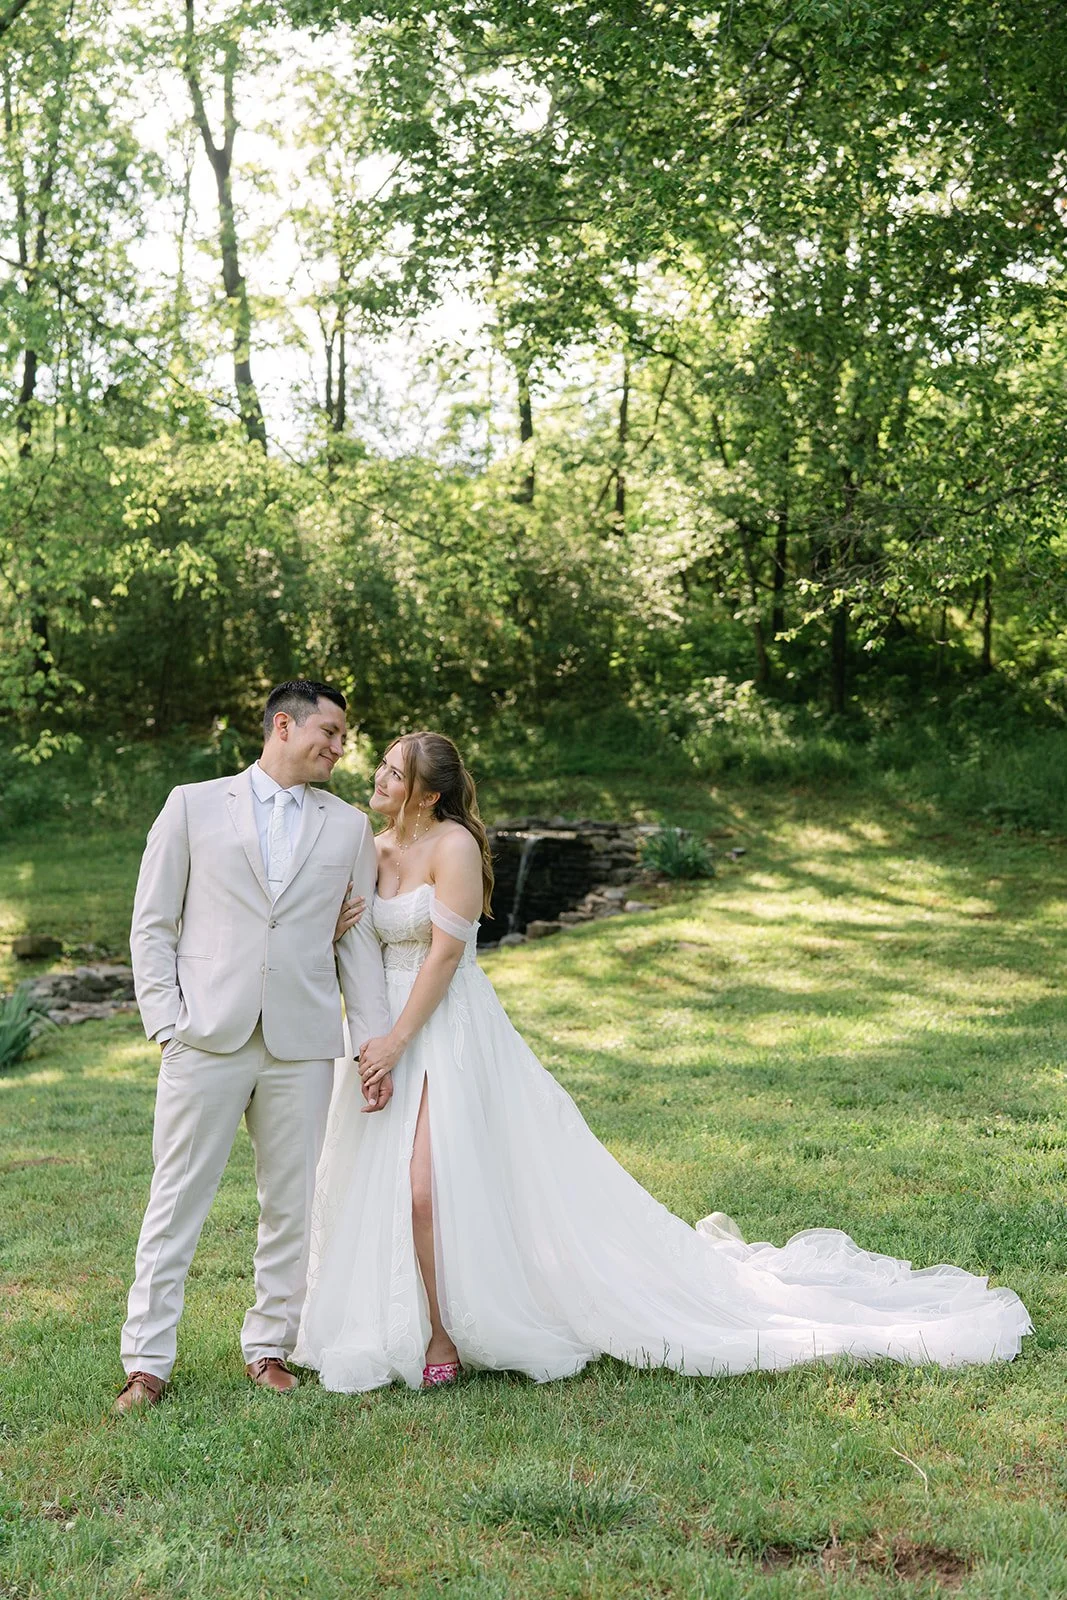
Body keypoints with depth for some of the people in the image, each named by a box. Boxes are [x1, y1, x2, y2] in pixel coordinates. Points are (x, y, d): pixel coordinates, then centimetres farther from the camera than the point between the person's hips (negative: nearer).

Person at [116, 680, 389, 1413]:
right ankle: (148, 1361, 10)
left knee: (292, 1202, 7)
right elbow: (153, 923, 5)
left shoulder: (348, 826, 12)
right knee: (177, 1201, 1)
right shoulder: (194, 805, 6)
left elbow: (359, 940, 11)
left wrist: (378, 1043, 4)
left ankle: (269, 1347, 22)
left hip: (302, 1046, 2)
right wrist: (165, 1017, -5)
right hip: (208, 1037, -2)